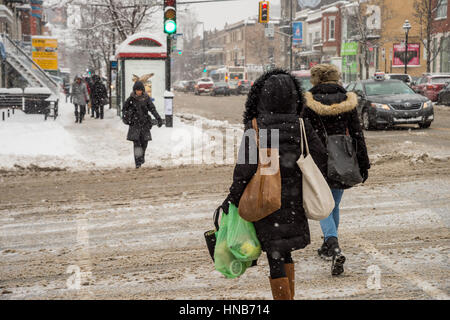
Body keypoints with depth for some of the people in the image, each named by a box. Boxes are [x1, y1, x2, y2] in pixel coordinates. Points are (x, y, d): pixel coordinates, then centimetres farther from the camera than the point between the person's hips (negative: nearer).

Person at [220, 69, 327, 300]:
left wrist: (233, 199, -7)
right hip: (293, 201, 4)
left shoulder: (255, 128, -12)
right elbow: (320, 157, -2)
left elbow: (245, 168, -16)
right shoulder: (300, 126, -2)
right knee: (285, 252, 21)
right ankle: (289, 296, 27)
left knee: (275, 257, 3)